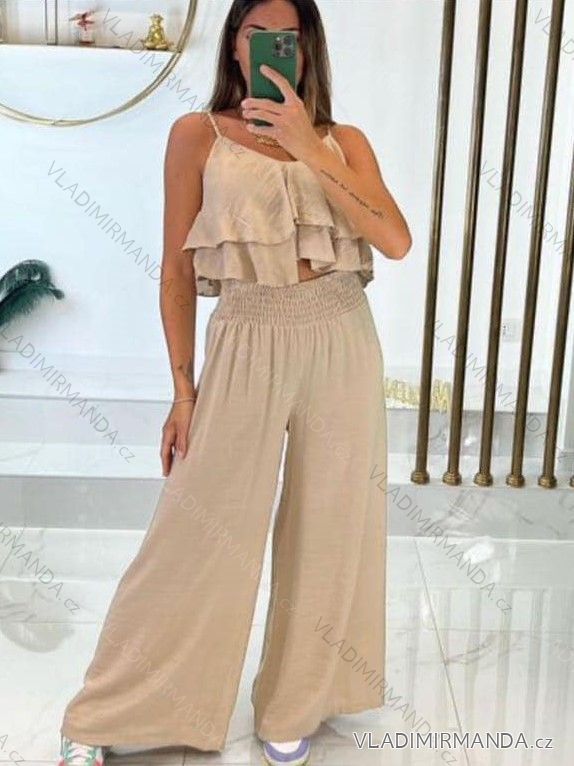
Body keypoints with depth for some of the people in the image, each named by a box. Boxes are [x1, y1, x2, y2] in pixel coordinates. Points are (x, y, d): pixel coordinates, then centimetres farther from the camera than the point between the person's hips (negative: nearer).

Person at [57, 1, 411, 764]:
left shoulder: (345, 141, 8)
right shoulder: (198, 134, 2)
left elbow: (396, 240, -7)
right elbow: (177, 269, 2)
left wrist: (308, 148, -14)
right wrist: (183, 387, -2)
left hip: (342, 345, 3)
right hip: (246, 346, -3)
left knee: (327, 529, 9)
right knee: (197, 535, 1)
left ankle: (294, 704, 30)